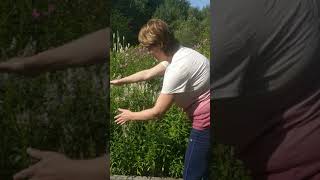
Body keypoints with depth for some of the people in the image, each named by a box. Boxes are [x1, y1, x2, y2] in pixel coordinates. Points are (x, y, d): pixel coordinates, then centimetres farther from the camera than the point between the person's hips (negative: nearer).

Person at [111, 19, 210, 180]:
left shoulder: (177, 69, -26)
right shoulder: (177, 54, 4)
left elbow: (157, 112, -19)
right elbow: (148, 73, 18)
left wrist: (131, 116, -2)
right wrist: (120, 81, 21)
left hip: (205, 121, -10)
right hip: (205, 118, 10)